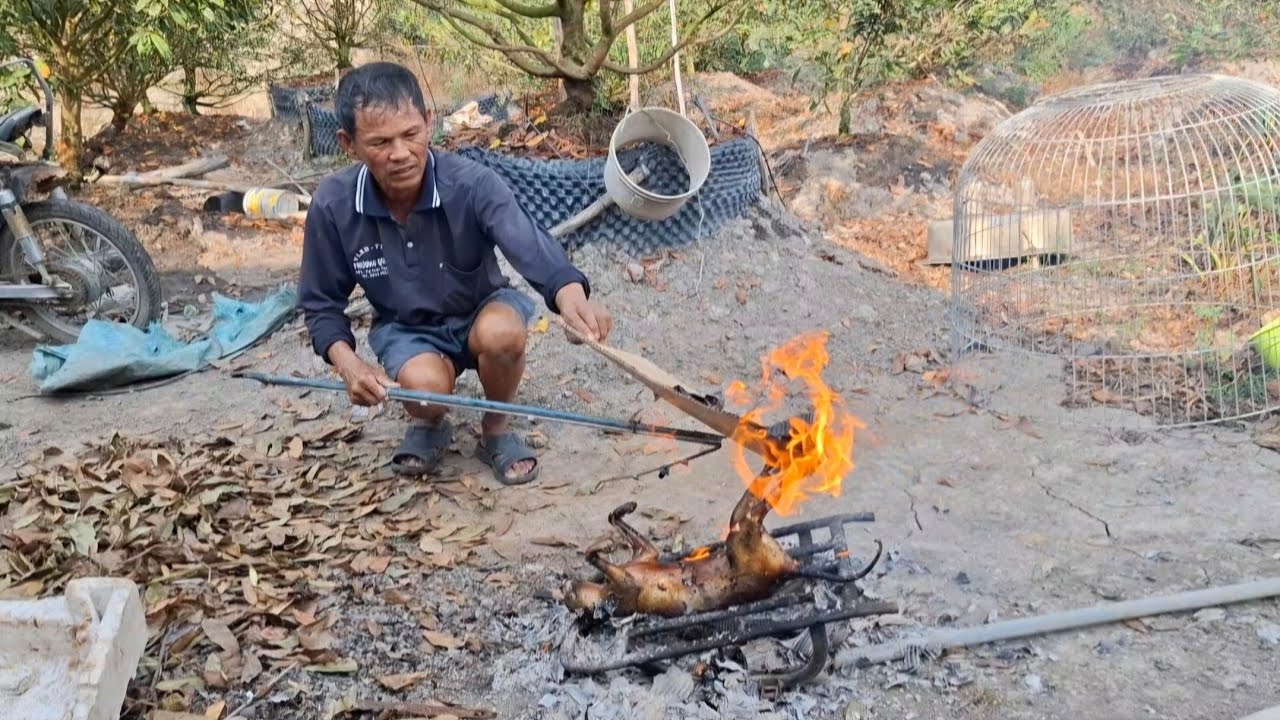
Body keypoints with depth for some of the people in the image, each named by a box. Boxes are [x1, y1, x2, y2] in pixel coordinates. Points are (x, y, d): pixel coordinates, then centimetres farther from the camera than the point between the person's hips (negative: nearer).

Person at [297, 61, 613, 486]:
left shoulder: (471, 184, -27)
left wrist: (570, 295, -68)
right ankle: (430, 426, 6)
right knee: (425, 384, -34)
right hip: (406, 329, 0)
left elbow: (530, 245, -45)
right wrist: (347, 362, -26)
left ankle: (496, 429, -3)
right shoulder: (333, 206, -19)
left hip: (482, 311, 0)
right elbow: (322, 304, -6)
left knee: (502, 332, -36)